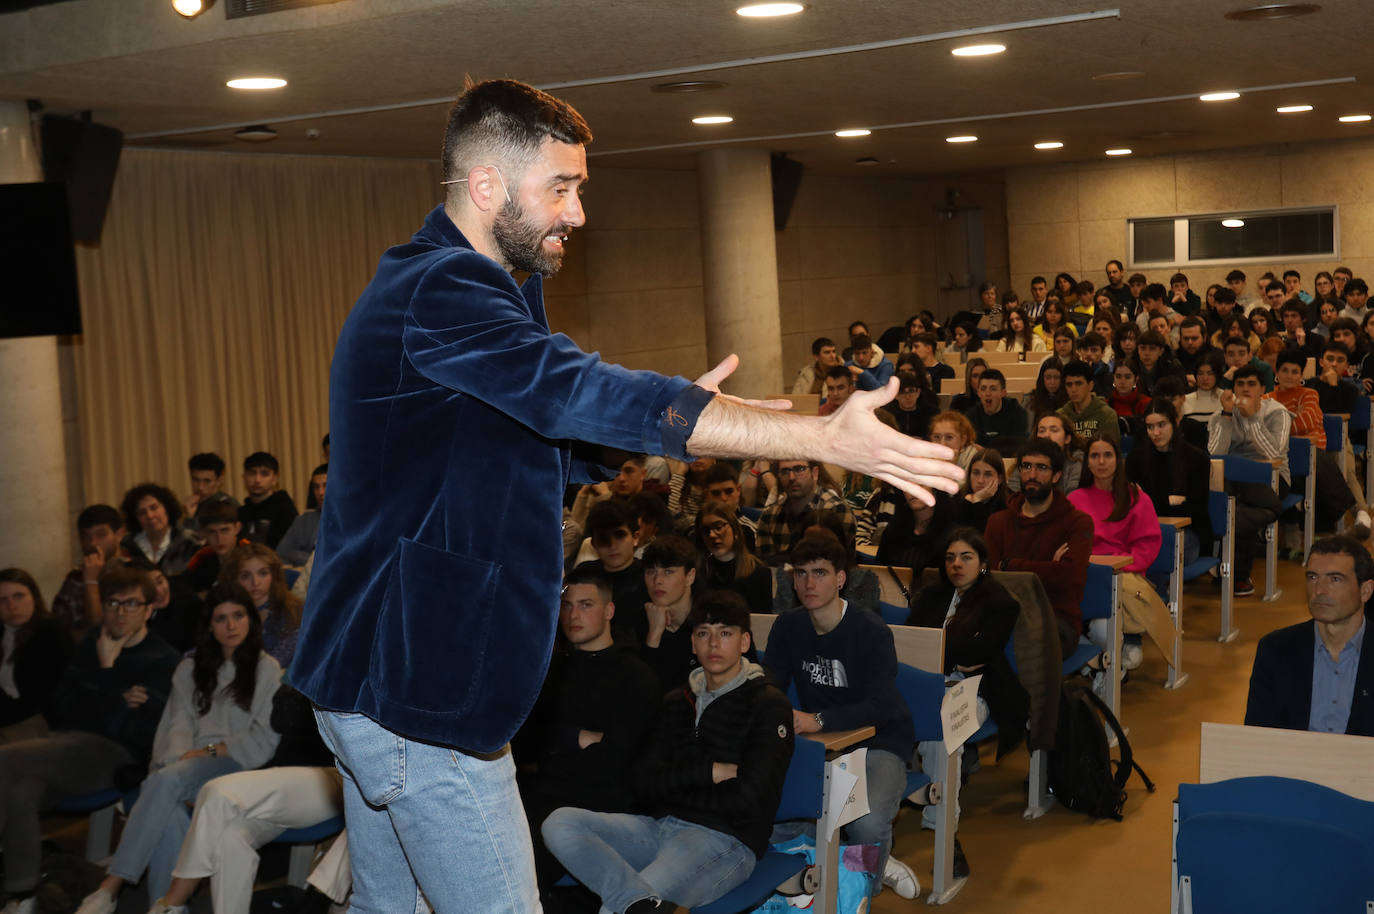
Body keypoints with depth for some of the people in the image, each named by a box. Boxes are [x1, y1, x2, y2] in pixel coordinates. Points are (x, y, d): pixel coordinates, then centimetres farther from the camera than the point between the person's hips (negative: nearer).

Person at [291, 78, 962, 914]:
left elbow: (550, 445, 18)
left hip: (371, 675, 11)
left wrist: (680, 420, 4)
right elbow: (582, 391, -33)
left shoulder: (422, 284, 16)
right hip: (414, 692, -11)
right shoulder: (437, 291, -19)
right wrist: (827, 439, -37)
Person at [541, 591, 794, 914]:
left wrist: (674, 789, 0)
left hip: (725, 839, -8)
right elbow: (644, 785, 8)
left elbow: (747, 800, -10)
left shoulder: (768, 704, 1)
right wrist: (707, 772, -6)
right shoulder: (678, 702, 21)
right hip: (661, 828, 8)